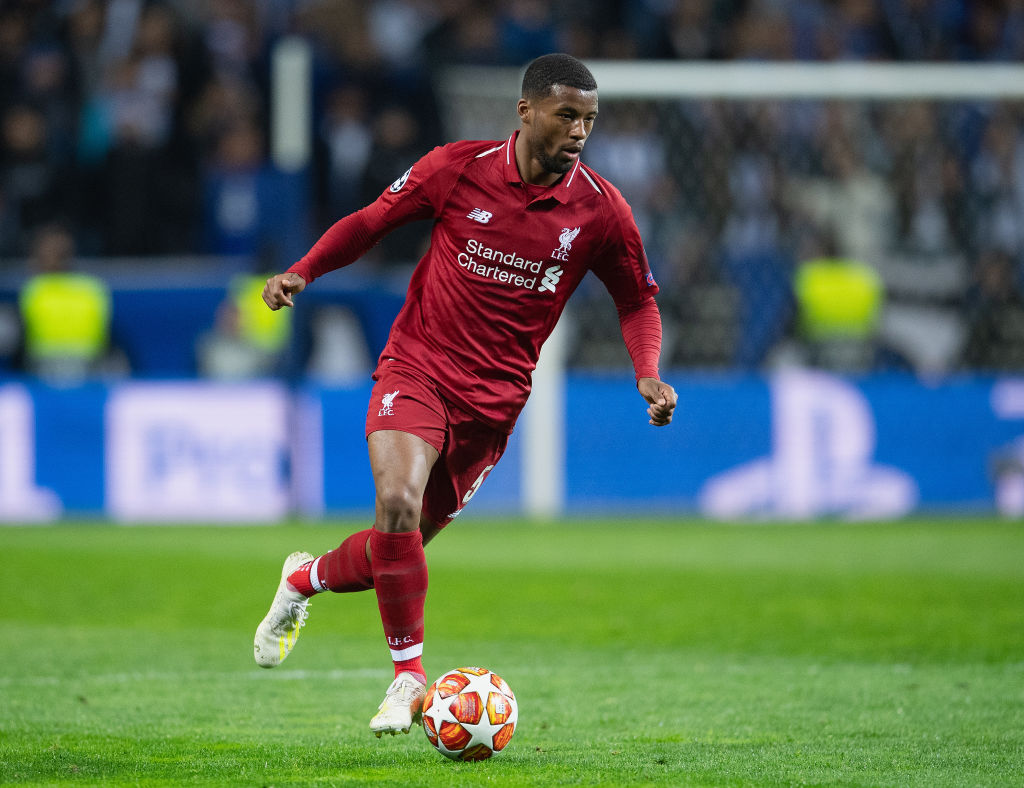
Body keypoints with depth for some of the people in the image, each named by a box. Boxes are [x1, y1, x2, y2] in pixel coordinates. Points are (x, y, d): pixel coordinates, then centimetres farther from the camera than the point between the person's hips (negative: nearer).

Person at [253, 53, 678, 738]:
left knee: (400, 550, 7)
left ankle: (306, 579, 40)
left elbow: (638, 300, 9)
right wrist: (302, 272, -7)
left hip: (493, 400, 2)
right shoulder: (460, 168, -8)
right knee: (398, 503, -26)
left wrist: (648, 375, -8)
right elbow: (372, 221, 6)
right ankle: (410, 674, -11)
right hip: (416, 367, -2)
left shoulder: (601, 211, -5)